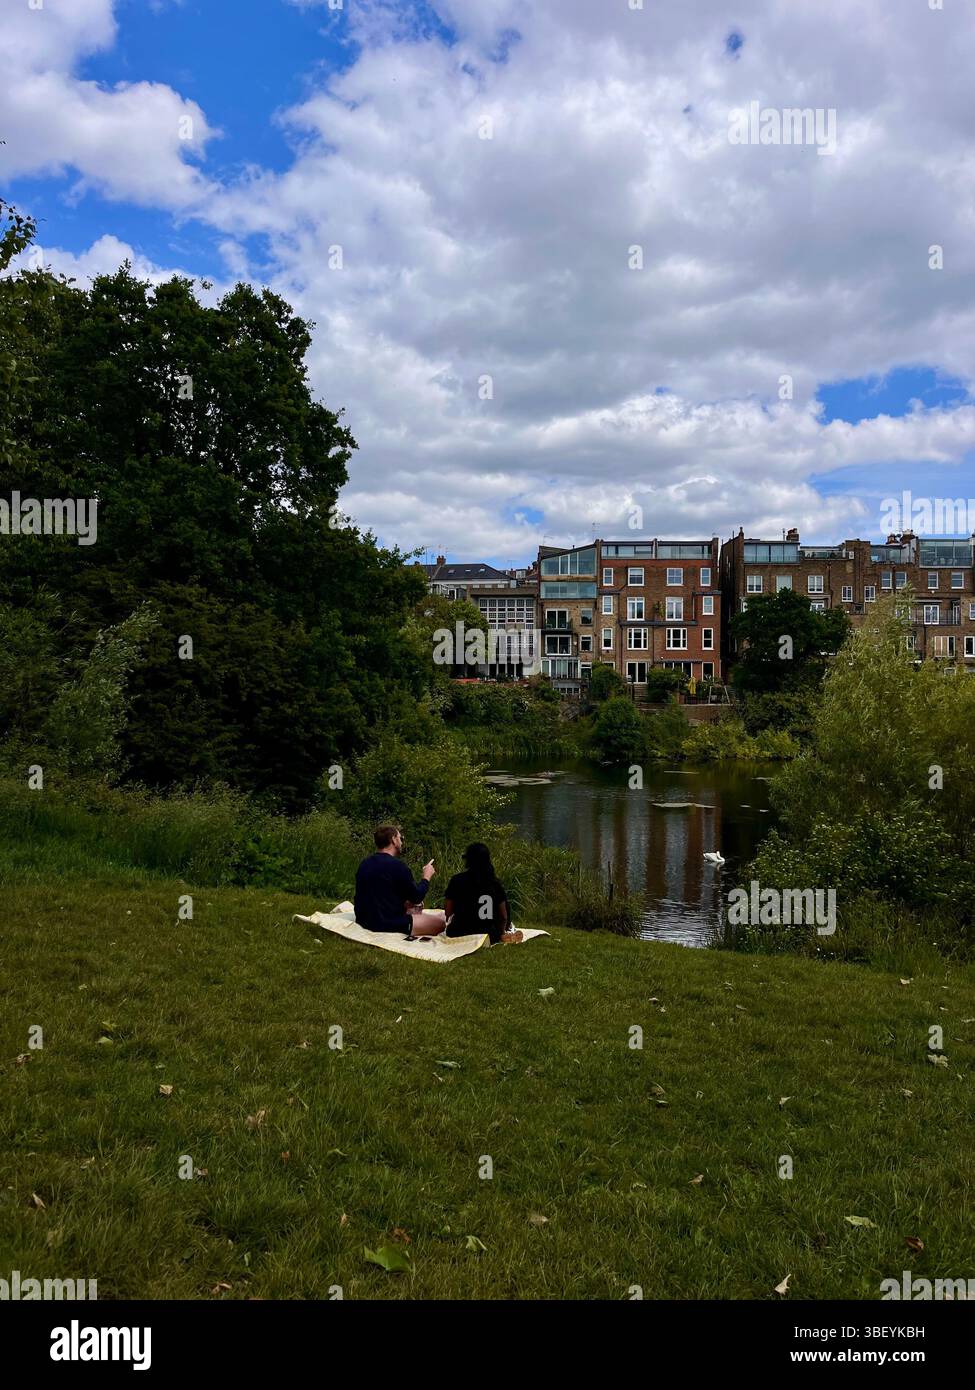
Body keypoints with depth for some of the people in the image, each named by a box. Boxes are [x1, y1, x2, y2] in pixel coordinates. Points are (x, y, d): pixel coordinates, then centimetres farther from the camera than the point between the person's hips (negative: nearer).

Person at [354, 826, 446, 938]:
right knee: (440, 922, 0)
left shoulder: (364, 864, 7)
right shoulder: (397, 865, -17)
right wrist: (426, 877, 8)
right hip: (390, 925, -8)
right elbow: (416, 897, -8)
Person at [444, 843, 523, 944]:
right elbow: (503, 916, 3)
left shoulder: (457, 880, -11)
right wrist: (500, 934, 21)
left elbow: (447, 913, -10)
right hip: (489, 935, 5)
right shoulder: (495, 883, -3)